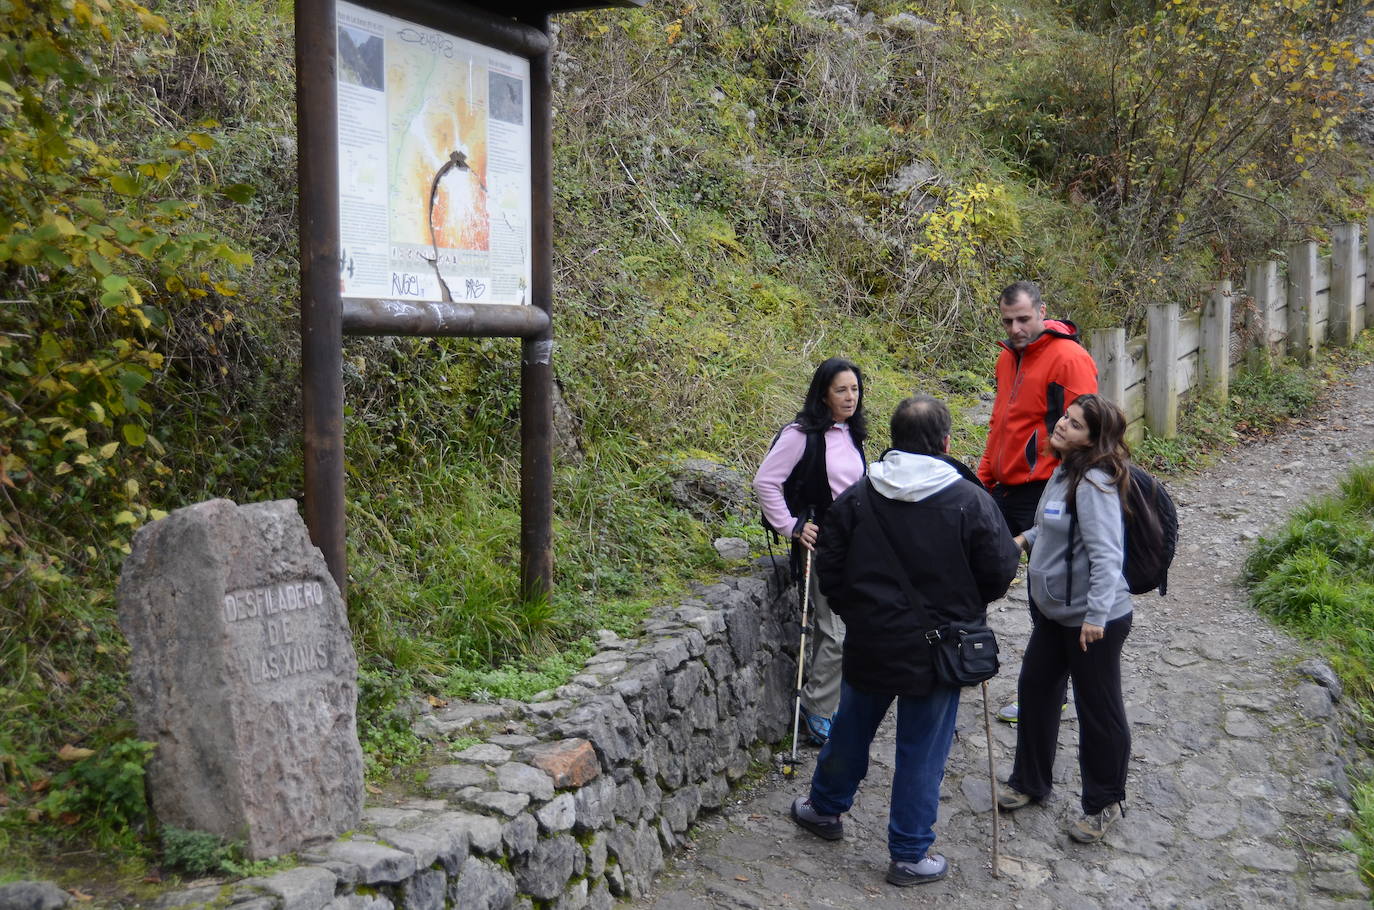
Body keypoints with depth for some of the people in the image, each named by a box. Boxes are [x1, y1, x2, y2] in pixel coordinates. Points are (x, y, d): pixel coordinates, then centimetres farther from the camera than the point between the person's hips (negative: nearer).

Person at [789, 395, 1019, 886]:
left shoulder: (855, 497, -6)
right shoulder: (970, 501, -15)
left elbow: (828, 569, 0)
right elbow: (1001, 572, -8)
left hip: (869, 644, 3)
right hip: (938, 651, -3)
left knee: (851, 729, 23)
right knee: (922, 752, 10)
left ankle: (825, 806, 44)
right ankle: (910, 855, 22)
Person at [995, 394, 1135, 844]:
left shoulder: (1095, 483, -23)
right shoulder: (1065, 471, 7)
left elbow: (1105, 554, -29)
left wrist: (1097, 614, -34)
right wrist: (1027, 538, 9)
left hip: (1094, 620, -10)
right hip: (1054, 611, 10)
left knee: (1098, 710, 7)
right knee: (1035, 689, 20)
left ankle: (1104, 803, 26)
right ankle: (1030, 781, 39)